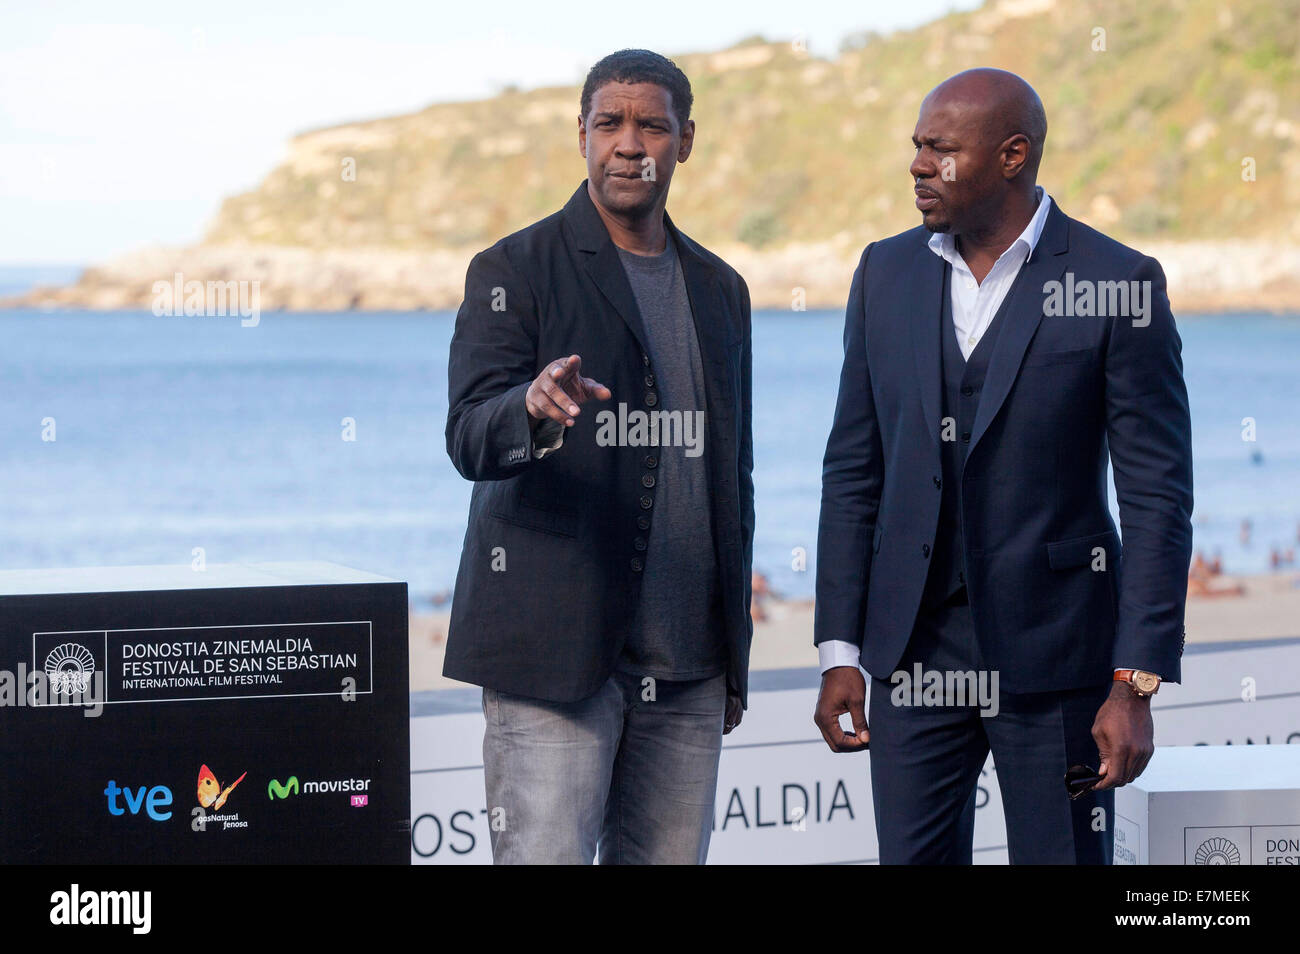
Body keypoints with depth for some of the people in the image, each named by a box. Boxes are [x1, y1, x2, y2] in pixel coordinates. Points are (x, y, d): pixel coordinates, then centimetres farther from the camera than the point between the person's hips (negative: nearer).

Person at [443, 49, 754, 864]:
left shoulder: (719, 291, 17)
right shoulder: (515, 272, 0)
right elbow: (470, 439, -12)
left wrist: (734, 650, 19)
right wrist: (535, 408, -36)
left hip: (686, 667, 5)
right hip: (555, 647, -5)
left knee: (668, 857, 4)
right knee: (545, 857, -11)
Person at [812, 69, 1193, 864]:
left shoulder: (1118, 285, -8)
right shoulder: (888, 274, 6)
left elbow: (1158, 498, -9)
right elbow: (854, 471, 9)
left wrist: (1138, 685, -14)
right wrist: (839, 651, 3)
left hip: (1054, 650, -4)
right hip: (917, 644, 4)